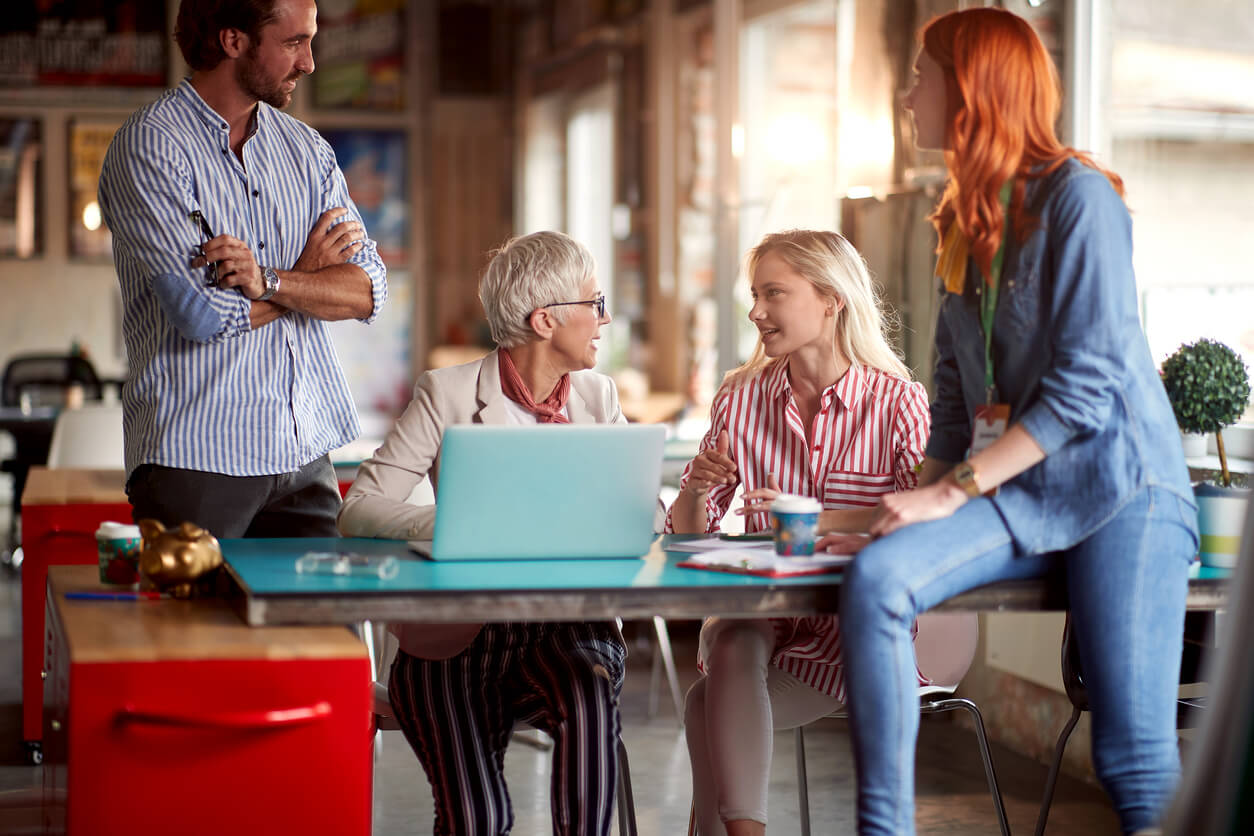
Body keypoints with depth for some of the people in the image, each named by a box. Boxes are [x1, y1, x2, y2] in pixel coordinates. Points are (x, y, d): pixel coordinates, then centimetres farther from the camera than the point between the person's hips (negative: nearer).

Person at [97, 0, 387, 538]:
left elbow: (369, 290, 1)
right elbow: (203, 313, -17)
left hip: (307, 454, 5)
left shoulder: (308, 150, 12)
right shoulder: (148, 148, -8)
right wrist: (309, 270, -1)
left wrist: (270, 281, -17)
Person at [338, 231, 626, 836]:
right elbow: (359, 509, -10)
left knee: (590, 695, -33)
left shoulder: (598, 398, 11)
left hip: (564, 631, 3)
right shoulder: (448, 394, -3)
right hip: (457, 637, -3)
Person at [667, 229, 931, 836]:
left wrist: (817, 521, -25)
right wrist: (698, 494, -13)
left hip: (859, 625, -3)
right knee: (735, 648, -33)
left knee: (711, 706, -27)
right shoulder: (740, 399, 7)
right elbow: (687, 536, 10)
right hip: (758, 611, 3)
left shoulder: (898, 403, -3)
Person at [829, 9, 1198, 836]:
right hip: (1015, 491, 6)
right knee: (875, 577, -24)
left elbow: (1087, 385, -14)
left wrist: (946, 495, -17)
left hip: (1115, 481, -6)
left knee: (1135, 754, -18)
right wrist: (919, 497, 1)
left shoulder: (1075, 194, -6)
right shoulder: (964, 220, 17)